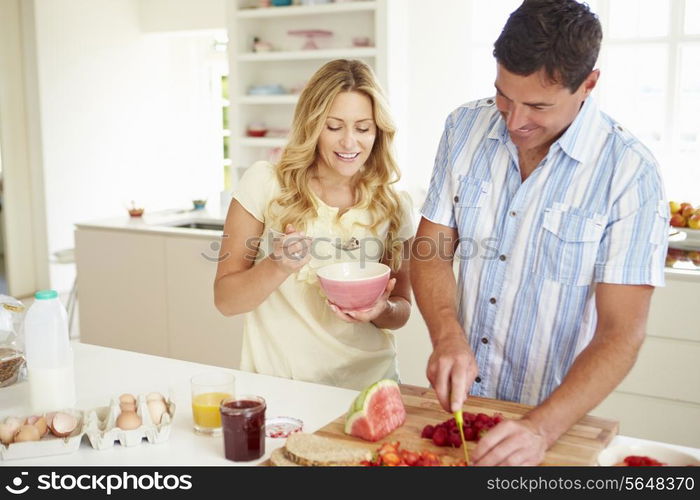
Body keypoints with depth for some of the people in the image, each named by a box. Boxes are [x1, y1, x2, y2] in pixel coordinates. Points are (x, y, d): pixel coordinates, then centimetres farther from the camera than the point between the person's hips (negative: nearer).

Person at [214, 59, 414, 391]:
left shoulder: (393, 206, 3)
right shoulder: (265, 183, -3)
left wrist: (381, 310, -10)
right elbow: (225, 299, 0)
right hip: (277, 384, -2)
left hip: (366, 382, 3)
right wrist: (279, 266, -18)